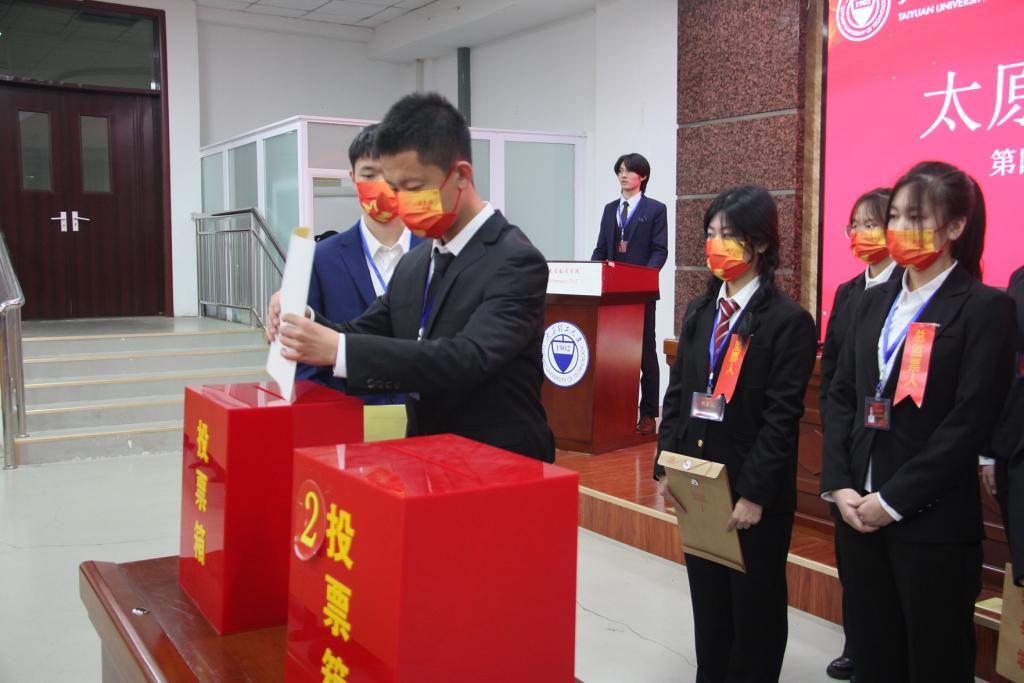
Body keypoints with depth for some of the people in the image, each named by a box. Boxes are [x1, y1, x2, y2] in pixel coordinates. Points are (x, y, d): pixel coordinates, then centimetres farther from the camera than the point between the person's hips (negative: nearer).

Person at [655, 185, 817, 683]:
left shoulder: (789, 321, -11)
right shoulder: (698, 312, 9)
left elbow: (782, 416, -15)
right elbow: (676, 394, 10)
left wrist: (754, 494, -17)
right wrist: (666, 467, 3)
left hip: (755, 494, -6)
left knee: (755, 609, 11)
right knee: (707, 602, 17)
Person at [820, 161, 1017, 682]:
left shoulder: (985, 308, -7)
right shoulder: (875, 301, 11)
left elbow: (970, 421, -15)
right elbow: (841, 396, 8)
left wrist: (892, 500, -15)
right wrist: (839, 485, -4)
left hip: (932, 522, -5)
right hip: (858, 511, 5)